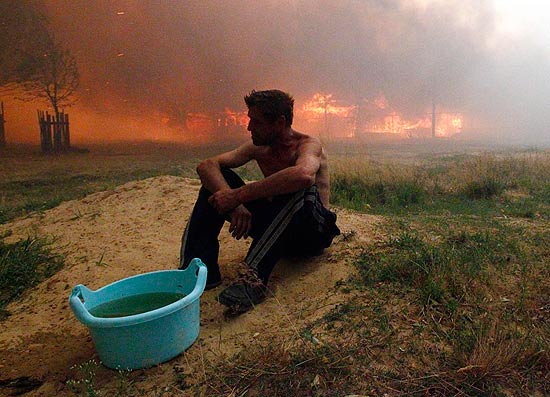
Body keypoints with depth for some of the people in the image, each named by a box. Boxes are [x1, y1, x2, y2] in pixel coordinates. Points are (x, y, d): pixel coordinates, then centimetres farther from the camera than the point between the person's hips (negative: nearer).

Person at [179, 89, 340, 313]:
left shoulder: (308, 144, -14)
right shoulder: (258, 148, 3)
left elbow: (303, 175, -41)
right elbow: (207, 165, -7)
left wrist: (237, 195, -37)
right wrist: (230, 199, -29)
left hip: (311, 234, -5)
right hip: (273, 226, 5)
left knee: (300, 187, -37)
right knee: (218, 181, -6)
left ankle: (255, 278, -42)